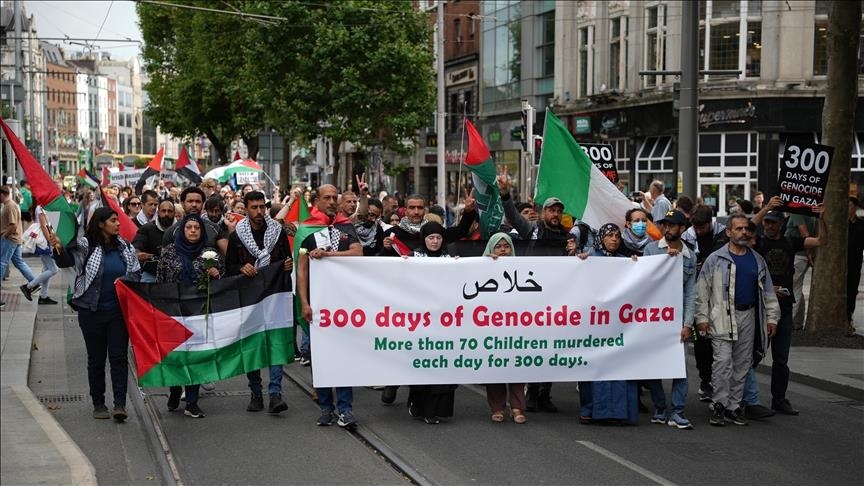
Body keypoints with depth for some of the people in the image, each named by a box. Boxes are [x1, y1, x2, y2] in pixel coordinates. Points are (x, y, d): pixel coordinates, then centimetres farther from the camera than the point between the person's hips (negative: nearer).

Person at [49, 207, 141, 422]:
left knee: (119, 356, -4)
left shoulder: (124, 247, 4)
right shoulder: (85, 246, -7)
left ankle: (120, 404, -6)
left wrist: (124, 280, -10)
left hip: (118, 311, 2)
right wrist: (59, 248, -34)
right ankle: (98, 404, 17)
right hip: (92, 311, -2)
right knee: (96, 359, 7)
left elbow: (136, 273, 10)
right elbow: (66, 261, -14)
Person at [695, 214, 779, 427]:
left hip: (748, 315, 5)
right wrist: (702, 317, -6)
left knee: (742, 363, 7)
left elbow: (767, 290, 17)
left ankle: (734, 405, 14)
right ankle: (719, 405, -7)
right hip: (722, 317, -5)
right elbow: (702, 290, 0)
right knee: (723, 361, -12)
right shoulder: (715, 259, 0)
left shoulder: (757, 260, 13)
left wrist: (771, 317, 11)